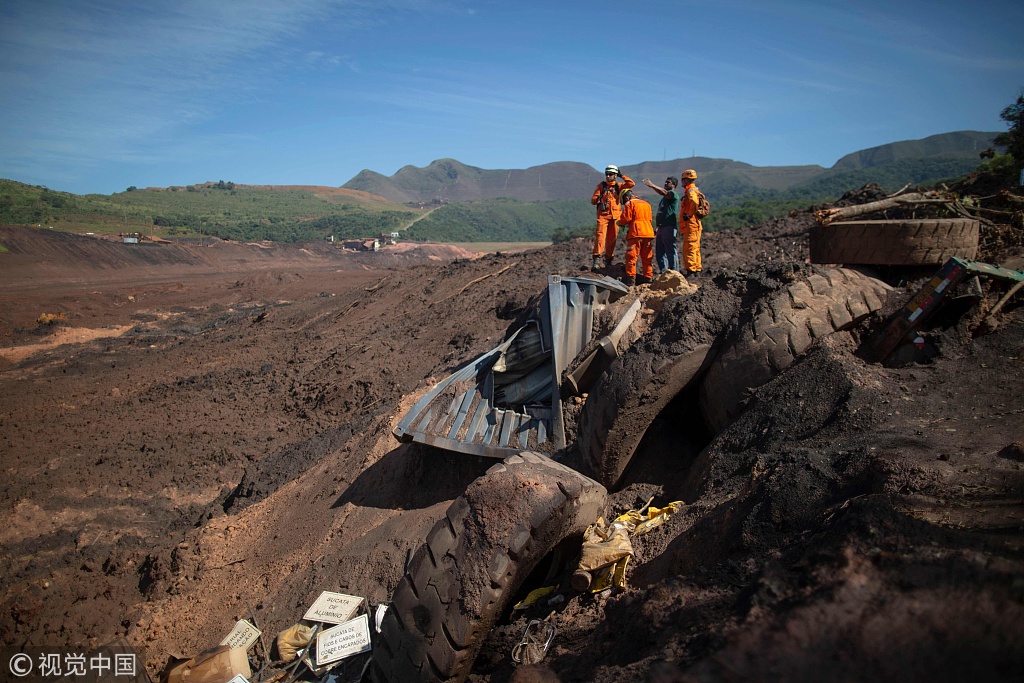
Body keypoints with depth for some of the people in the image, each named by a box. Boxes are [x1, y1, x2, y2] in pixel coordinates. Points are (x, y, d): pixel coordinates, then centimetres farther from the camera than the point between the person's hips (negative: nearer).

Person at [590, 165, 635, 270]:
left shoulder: (618, 186, 12)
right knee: (600, 236, -17)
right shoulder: (601, 185, 7)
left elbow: (631, 184, 0)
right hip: (603, 214, -3)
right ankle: (596, 259, -22)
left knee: (612, 238, 5)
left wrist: (621, 176, 4)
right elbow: (593, 200, 1)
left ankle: (608, 260, 14)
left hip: (615, 215, 3)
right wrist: (597, 199, -21)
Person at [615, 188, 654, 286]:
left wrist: (619, 222, 15)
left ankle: (630, 279, -11)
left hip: (636, 233, -7)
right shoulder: (646, 203, 21)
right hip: (649, 233, 7)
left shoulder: (629, 204, 0)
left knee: (631, 257, -5)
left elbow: (625, 219, -6)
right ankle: (648, 278, 14)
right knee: (647, 258, 11)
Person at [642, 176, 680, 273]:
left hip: (669, 228, -10)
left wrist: (652, 185, -37)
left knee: (671, 252, -8)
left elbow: (664, 192, -27)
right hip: (661, 228, 10)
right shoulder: (664, 197, 24)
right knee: (659, 253, 12)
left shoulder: (673, 194, -5)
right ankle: (663, 273, 19)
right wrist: (657, 227, 23)